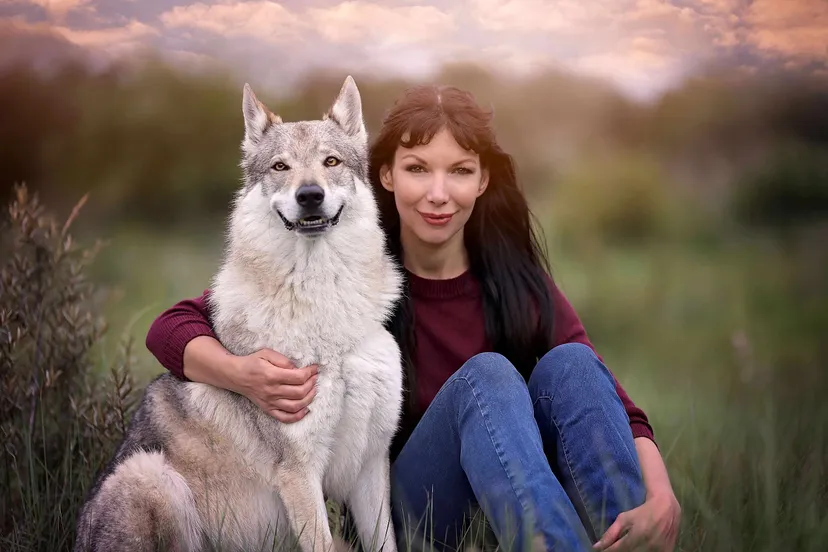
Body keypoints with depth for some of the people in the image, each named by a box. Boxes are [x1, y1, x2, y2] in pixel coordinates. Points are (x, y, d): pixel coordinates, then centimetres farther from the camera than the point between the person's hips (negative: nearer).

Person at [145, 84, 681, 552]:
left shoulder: (518, 282, -2)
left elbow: (616, 409, -9)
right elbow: (171, 328, -10)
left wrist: (661, 501, -30)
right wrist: (242, 374, -32)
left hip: (516, 503, 3)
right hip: (403, 507, -2)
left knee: (569, 363, -22)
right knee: (486, 374, -27)